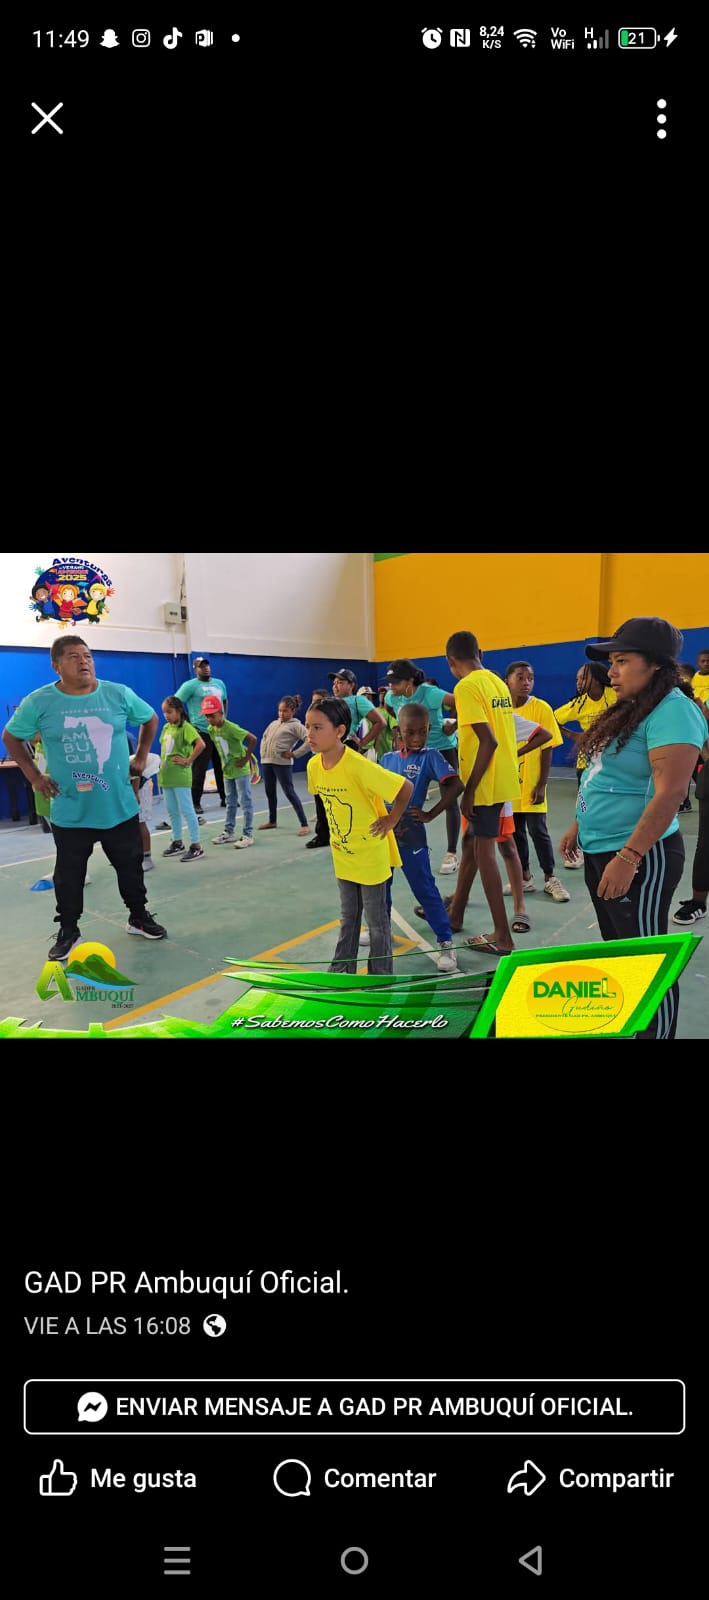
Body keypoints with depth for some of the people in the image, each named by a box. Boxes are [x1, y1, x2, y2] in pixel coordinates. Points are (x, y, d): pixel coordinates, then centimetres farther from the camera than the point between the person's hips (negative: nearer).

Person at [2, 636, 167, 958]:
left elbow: (150, 719, 14)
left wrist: (141, 756, 9)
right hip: (69, 813, -1)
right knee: (68, 876, 9)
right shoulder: (38, 702, -9)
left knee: (131, 867, 15)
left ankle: (139, 918, 33)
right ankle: (68, 931, 24)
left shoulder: (119, 694, -5)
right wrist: (33, 775, 0)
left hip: (120, 807, 2)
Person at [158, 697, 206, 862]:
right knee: (172, 811, 15)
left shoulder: (185, 727, -11)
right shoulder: (166, 727, 12)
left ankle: (196, 846, -3)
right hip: (166, 776, 8)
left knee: (187, 810, -6)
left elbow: (200, 744, -23)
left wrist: (188, 761, -18)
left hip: (180, 776, -8)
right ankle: (177, 843, 26)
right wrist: (162, 761, 11)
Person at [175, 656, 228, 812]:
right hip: (201, 733, -6)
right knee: (199, 770, -5)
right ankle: (195, 803, 1)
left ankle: (225, 798, 23)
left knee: (222, 767, 12)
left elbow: (225, 701, 29)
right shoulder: (190, 685, -6)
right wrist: (189, 724, -9)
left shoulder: (219, 683, 13)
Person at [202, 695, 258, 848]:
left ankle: (248, 835, 1)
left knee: (246, 802, -2)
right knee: (230, 802, 16)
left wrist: (246, 759, -22)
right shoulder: (211, 730, 0)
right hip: (227, 771, 8)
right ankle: (228, 832, 24)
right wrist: (224, 761, 8)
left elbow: (253, 739, -26)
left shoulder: (231, 728, -23)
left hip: (240, 771, -8)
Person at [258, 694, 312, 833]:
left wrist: (294, 754, -15)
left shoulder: (296, 725, -5)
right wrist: (263, 751, 11)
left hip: (282, 763, -7)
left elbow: (309, 740, -16)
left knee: (289, 793, -9)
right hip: (266, 761, 7)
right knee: (270, 792, 16)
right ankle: (272, 821, 32)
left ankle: (304, 825, -7)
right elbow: (264, 737, 28)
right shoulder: (273, 723, 16)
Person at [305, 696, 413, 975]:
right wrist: (335, 828, 9)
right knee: (348, 916, 19)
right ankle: (342, 968, 31)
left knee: (376, 918, 7)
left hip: (371, 853, -6)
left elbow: (406, 787, -25)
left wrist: (391, 819, -15)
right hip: (342, 854, 6)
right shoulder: (314, 766, -6)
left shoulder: (359, 767, -29)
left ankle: (381, 976, 20)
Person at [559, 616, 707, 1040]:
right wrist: (581, 826, 21)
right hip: (599, 849, 10)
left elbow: (669, 793, -26)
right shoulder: (629, 707, 11)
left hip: (638, 855, -10)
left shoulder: (673, 711, -19)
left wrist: (628, 858, -28)